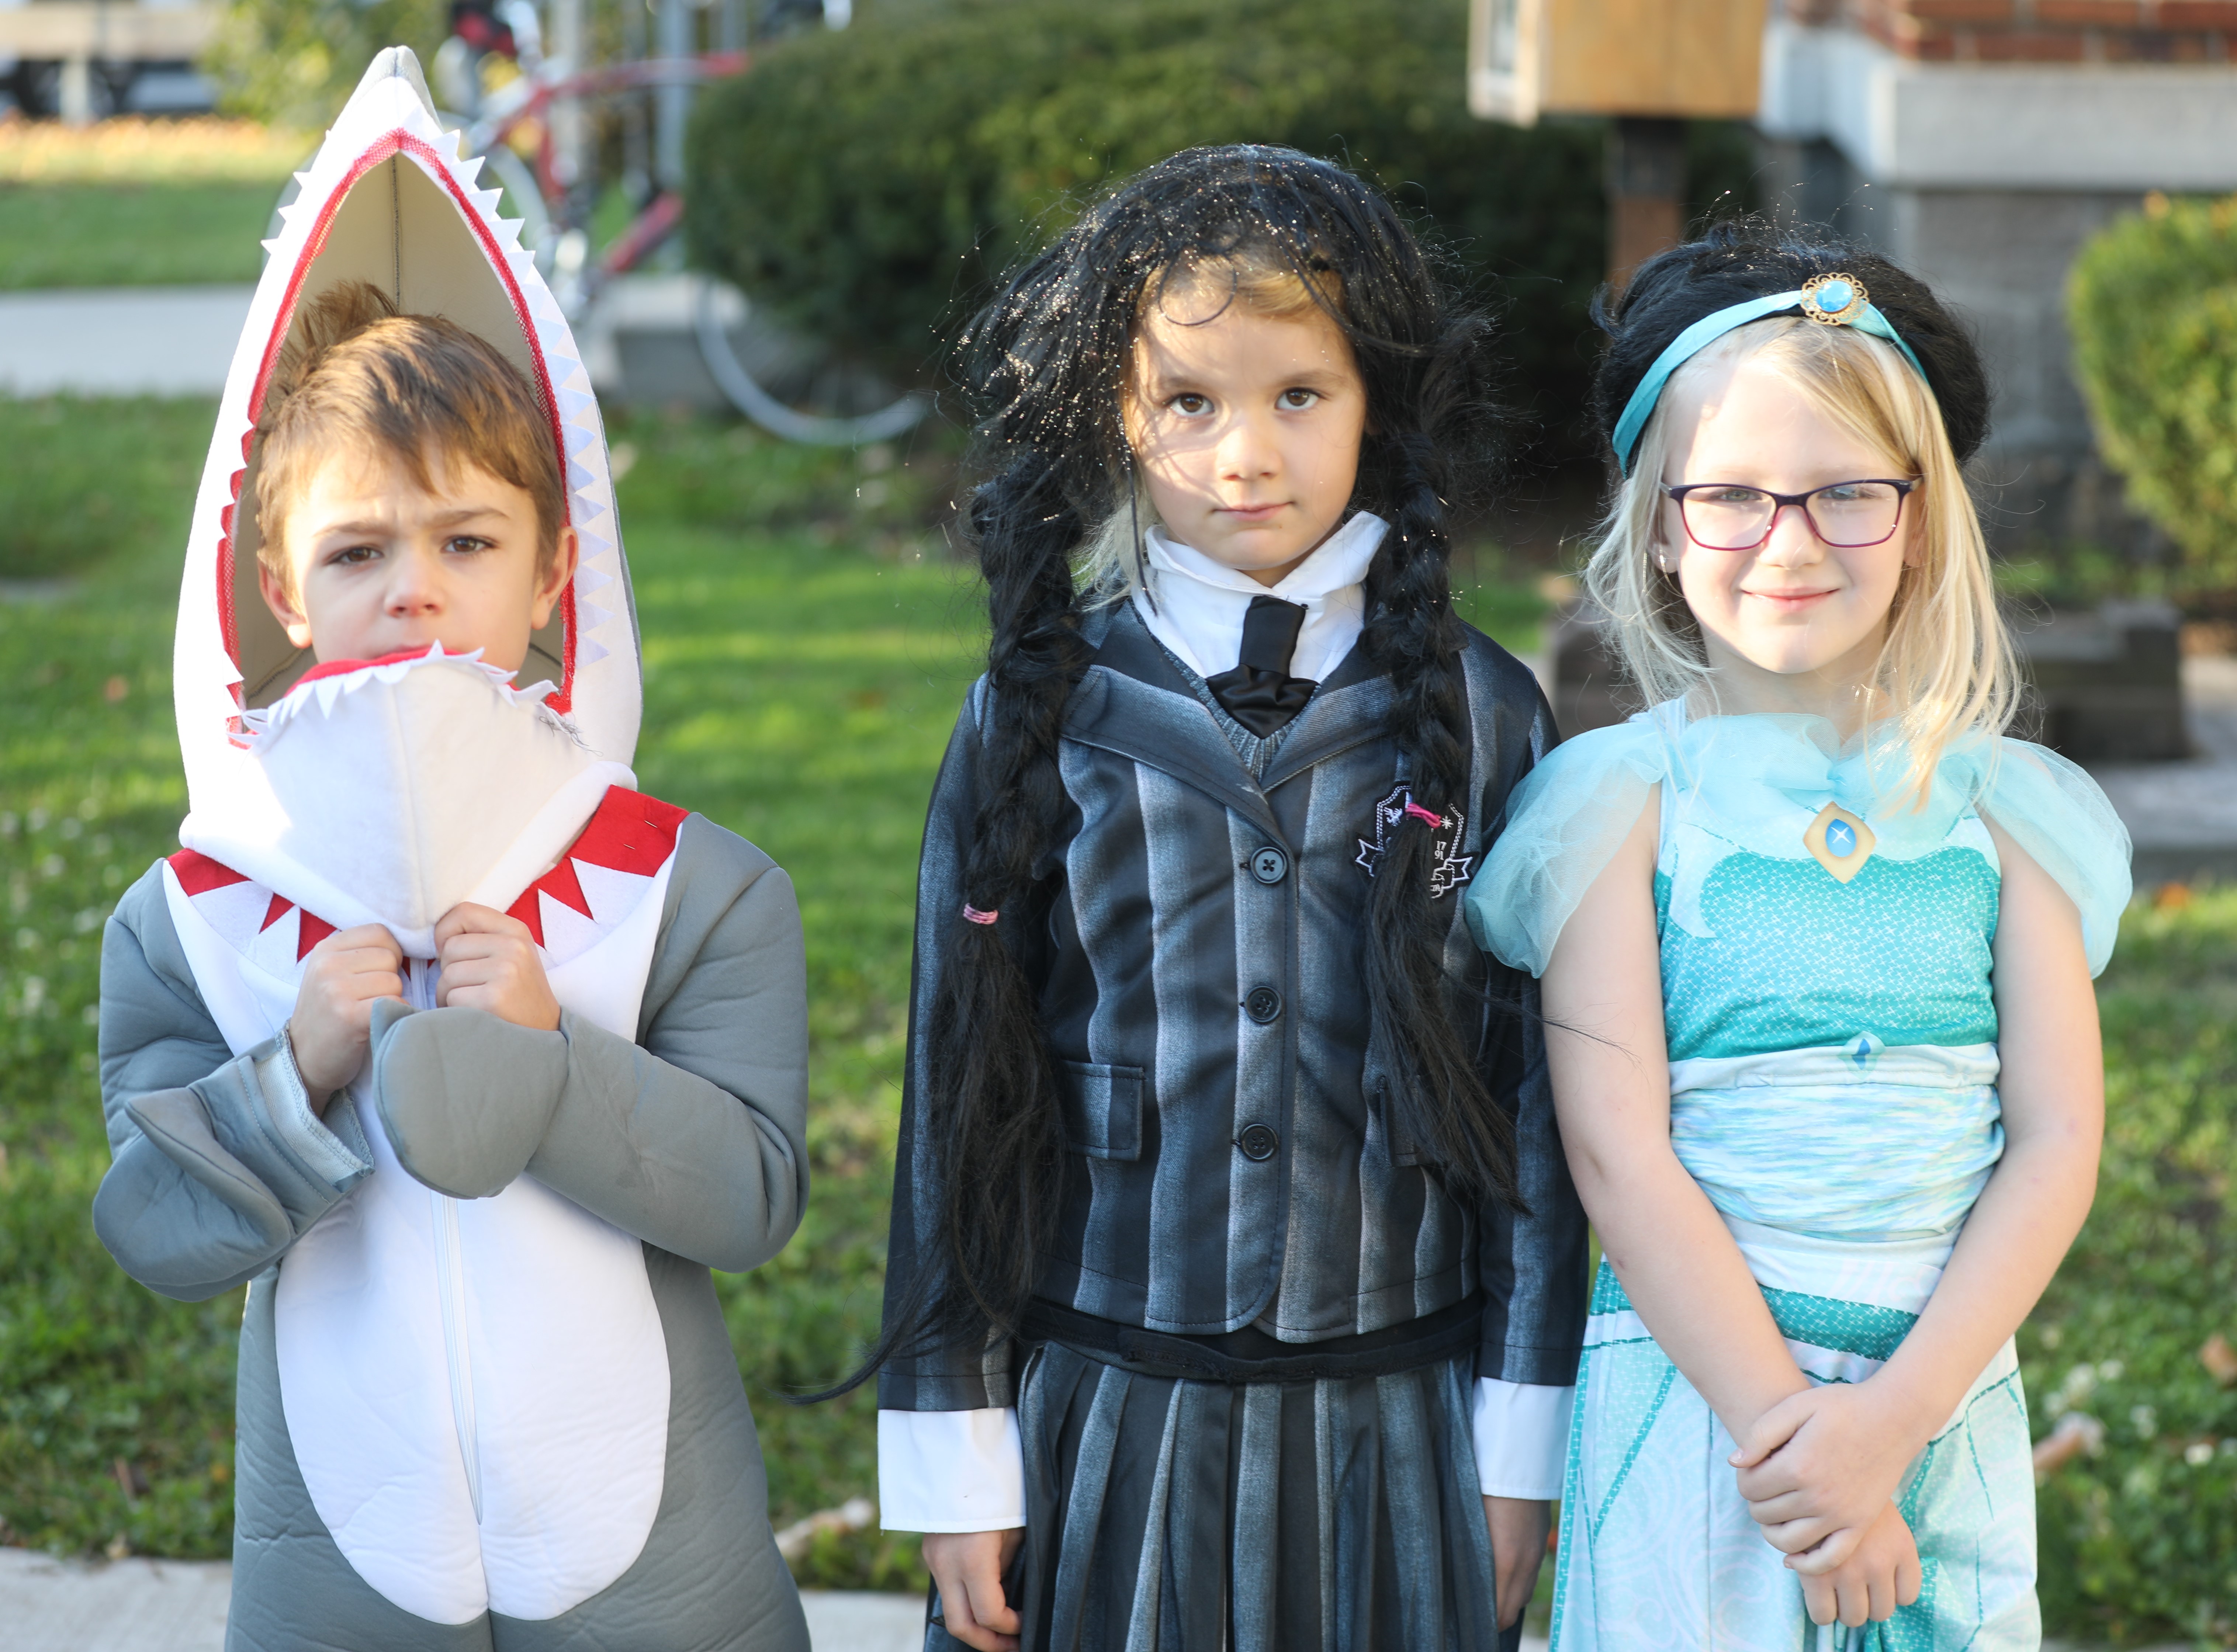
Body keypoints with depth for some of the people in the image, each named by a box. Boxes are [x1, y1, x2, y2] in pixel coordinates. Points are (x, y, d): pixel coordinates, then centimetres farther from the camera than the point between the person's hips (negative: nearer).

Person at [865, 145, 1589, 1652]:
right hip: (1101, 1421, 0)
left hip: (1392, 1425, 0)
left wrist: (1523, 1444, 0)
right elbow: (959, 1092, 2)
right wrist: (954, 1452, 0)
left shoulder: (1477, 712, 0)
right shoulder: (1041, 716, -1)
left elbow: (1536, 1085, 2)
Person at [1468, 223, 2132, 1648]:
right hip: (1695, 1391, -2)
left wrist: (1891, 1416, -12)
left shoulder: (2004, 806, 4)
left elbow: (2056, 1141, -1)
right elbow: (1618, 1149, -8)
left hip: (1950, 1406, 2)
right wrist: (1782, 1421, -16)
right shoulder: (1631, 796, -3)